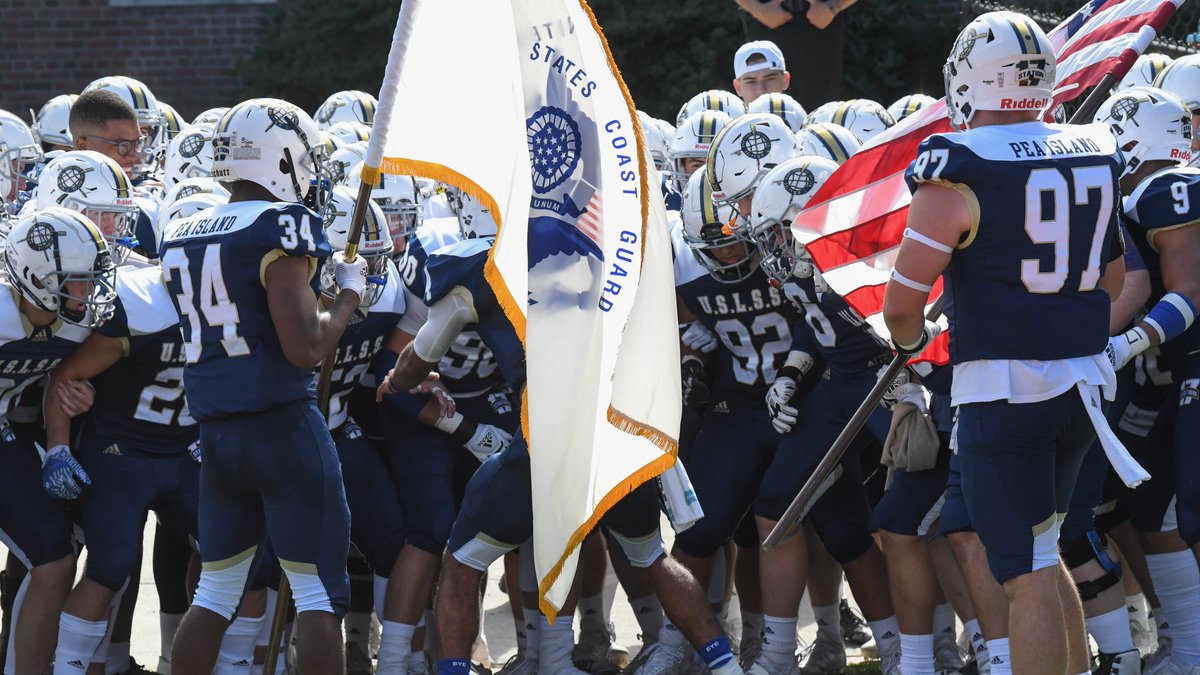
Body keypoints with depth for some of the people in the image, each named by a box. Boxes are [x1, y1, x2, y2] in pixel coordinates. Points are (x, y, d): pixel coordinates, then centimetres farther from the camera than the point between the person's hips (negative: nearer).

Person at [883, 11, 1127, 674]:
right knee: (1038, 549, 21)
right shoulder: (1096, 155, 5)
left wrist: (910, 340, 7)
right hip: (1085, 381, 6)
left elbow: (902, 303, -14)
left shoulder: (959, 171, -14)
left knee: (1028, 573, -3)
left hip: (1003, 388, -6)